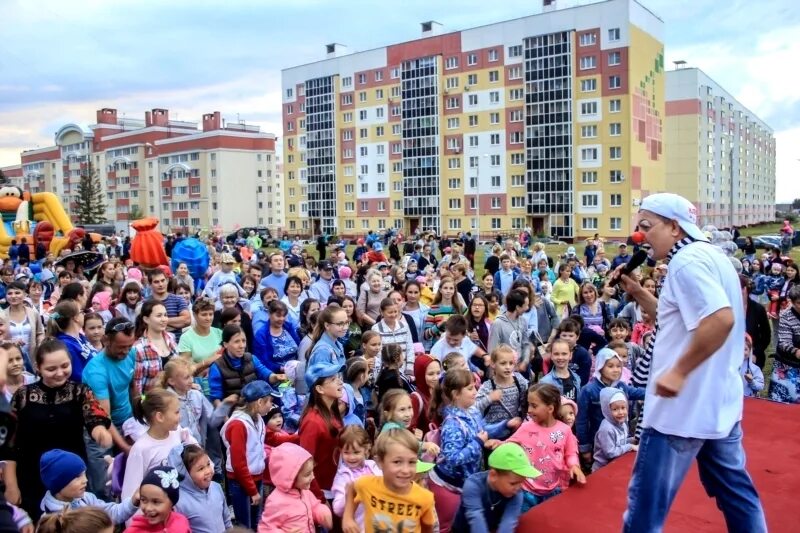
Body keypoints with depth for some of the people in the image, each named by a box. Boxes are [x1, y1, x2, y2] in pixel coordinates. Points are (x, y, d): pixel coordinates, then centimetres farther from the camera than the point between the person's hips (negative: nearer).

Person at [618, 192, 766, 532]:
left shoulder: (686, 260, -16)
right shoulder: (711, 256, 14)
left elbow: (721, 319, -30)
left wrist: (678, 371, -26)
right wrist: (636, 291, 12)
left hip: (685, 406, -10)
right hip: (718, 401, 10)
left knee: (647, 501, 0)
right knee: (735, 490, 20)